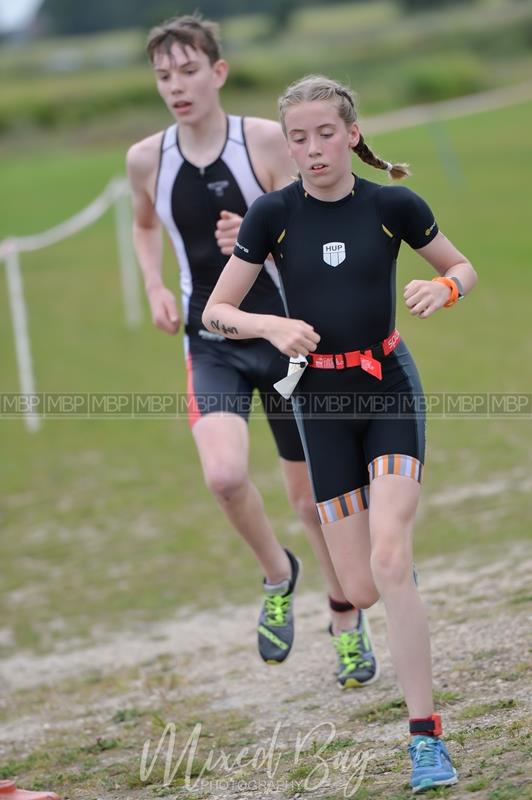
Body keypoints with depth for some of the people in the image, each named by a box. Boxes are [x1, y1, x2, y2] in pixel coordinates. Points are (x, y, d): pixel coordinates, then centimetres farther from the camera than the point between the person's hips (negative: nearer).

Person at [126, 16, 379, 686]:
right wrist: (155, 287, 4)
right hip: (210, 345, 1)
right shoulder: (146, 160, -2)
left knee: (310, 494, 8)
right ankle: (277, 577, 6)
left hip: (284, 334, -1)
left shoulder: (267, 141, -10)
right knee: (224, 474, -24)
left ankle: (345, 618, 33)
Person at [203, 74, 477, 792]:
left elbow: (463, 267, 10)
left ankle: (426, 736, -13)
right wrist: (273, 325, -20)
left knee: (390, 558, -20)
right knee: (361, 590, -1)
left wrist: (443, 288, -13)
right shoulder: (273, 213, -5)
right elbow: (216, 312, -1)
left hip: (390, 386, -1)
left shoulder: (393, 205, -6)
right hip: (321, 398, 1)